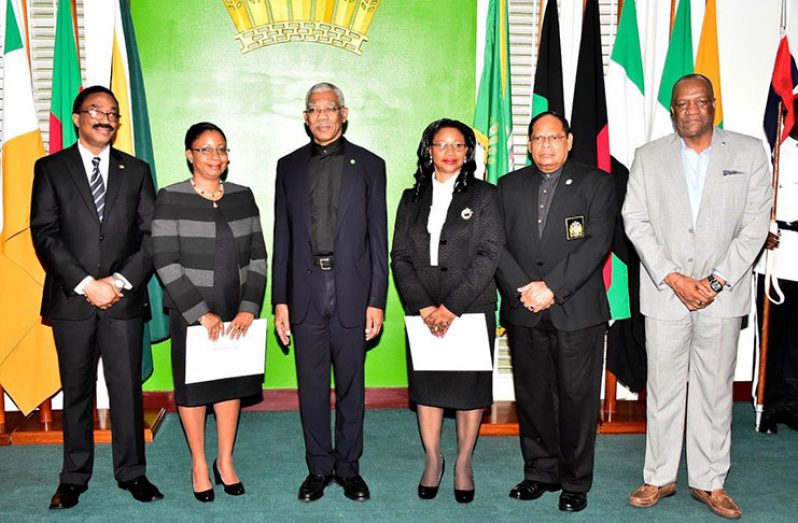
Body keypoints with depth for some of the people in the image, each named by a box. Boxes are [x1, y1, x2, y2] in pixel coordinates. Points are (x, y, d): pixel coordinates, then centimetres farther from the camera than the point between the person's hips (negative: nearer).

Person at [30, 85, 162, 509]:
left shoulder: (136, 170, 10)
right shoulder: (51, 168, 5)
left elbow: (151, 235, 3)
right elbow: (44, 235, -4)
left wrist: (121, 281, -10)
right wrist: (87, 284, -13)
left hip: (125, 299, 1)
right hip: (71, 299, -1)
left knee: (127, 388, 5)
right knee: (76, 391, 9)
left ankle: (131, 473, 18)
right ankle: (74, 477, 21)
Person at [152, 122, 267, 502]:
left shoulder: (242, 197, 5)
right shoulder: (171, 199, -6)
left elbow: (257, 257, 3)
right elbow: (166, 263, -11)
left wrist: (249, 308, -7)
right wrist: (201, 314, -15)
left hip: (237, 315, 3)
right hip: (190, 315, -3)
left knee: (232, 384, 12)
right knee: (193, 387, 9)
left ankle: (225, 461, 30)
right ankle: (199, 464, 28)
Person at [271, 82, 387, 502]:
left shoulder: (369, 165, 4)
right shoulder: (289, 166, 10)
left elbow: (378, 239, 2)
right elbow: (282, 239, 9)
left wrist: (376, 300, -4)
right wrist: (280, 300, 4)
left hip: (351, 290, -1)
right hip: (305, 290, 2)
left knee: (350, 386, 8)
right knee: (311, 387, 8)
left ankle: (349, 467, 23)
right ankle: (319, 467, 23)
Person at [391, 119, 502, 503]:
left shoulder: (484, 196, 2)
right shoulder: (412, 198, 11)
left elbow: (489, 255, -7)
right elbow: (399, 257, 4)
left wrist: (452, 306, -14)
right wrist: (423, 305, -9)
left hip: (471, 310, -2)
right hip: (423, 312, 3)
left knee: (470, 387, 5)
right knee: (425, 385, 8)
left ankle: (463, 464, 23)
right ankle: (433, 460, 26)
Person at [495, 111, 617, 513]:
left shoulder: (596, 183, 4)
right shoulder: (509, 186, 13)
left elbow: (597, 243, -8)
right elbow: (497, 245, 5)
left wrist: (551, 287, -15)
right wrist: (523, 290, -10)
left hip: (577, 310, -3)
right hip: (524, 313, 3)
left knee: (577, 398, 3)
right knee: (532, 397, 10)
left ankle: (575, 481, 17)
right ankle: (540, 472, 25)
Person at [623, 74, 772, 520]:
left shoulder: (749, 152, 3)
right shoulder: (649, 156, 5)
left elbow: (755, 225, -2)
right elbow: (636, 221, -1)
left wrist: (716, 281, -10)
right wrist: (673, 278, -10)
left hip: (723, 295, 0)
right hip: (665, 294, 0)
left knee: (715, 390, 8)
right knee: (663, 390, 7)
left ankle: (710, 482, 22)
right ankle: (660, 478, 20)